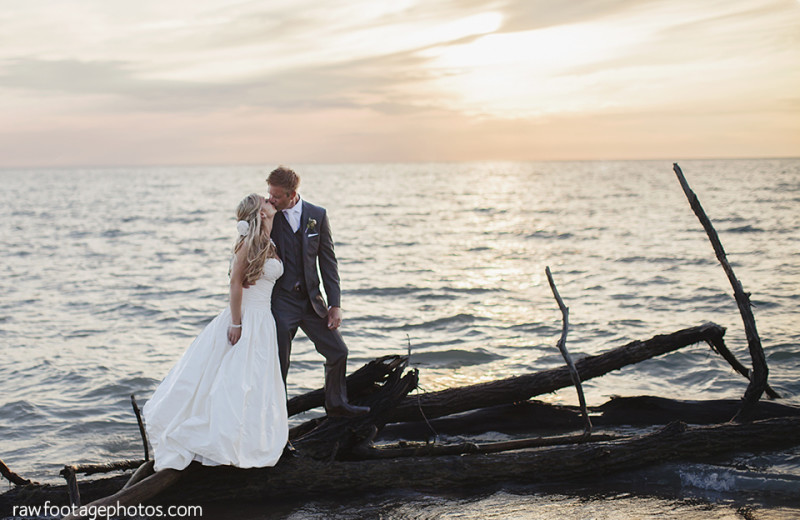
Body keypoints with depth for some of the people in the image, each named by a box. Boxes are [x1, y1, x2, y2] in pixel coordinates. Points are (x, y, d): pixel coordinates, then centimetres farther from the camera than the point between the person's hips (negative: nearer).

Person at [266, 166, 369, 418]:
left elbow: (327, 261, 2)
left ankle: (336, 404, 31)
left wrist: (335, 304, -1)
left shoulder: (317, 215, -1)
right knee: (278, 363, -1)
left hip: (311, 300, 3)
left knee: (338, 352, 9)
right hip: (281, 302, -3)